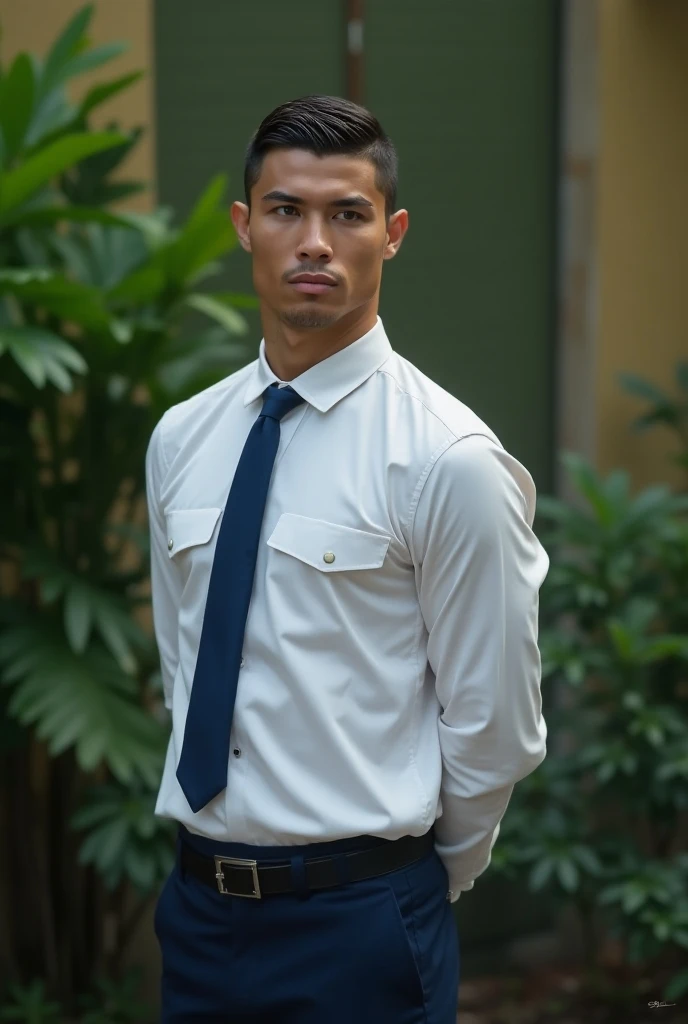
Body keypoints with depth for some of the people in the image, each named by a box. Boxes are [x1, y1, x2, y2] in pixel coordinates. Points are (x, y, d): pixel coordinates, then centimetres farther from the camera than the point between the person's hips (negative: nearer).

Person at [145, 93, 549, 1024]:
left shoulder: (449, 458, -14)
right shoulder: (179, 440, 4)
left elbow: (496, 730, -8)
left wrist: (417, 878, 4)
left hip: (362, 922, -5)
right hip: (200, 903, 5)